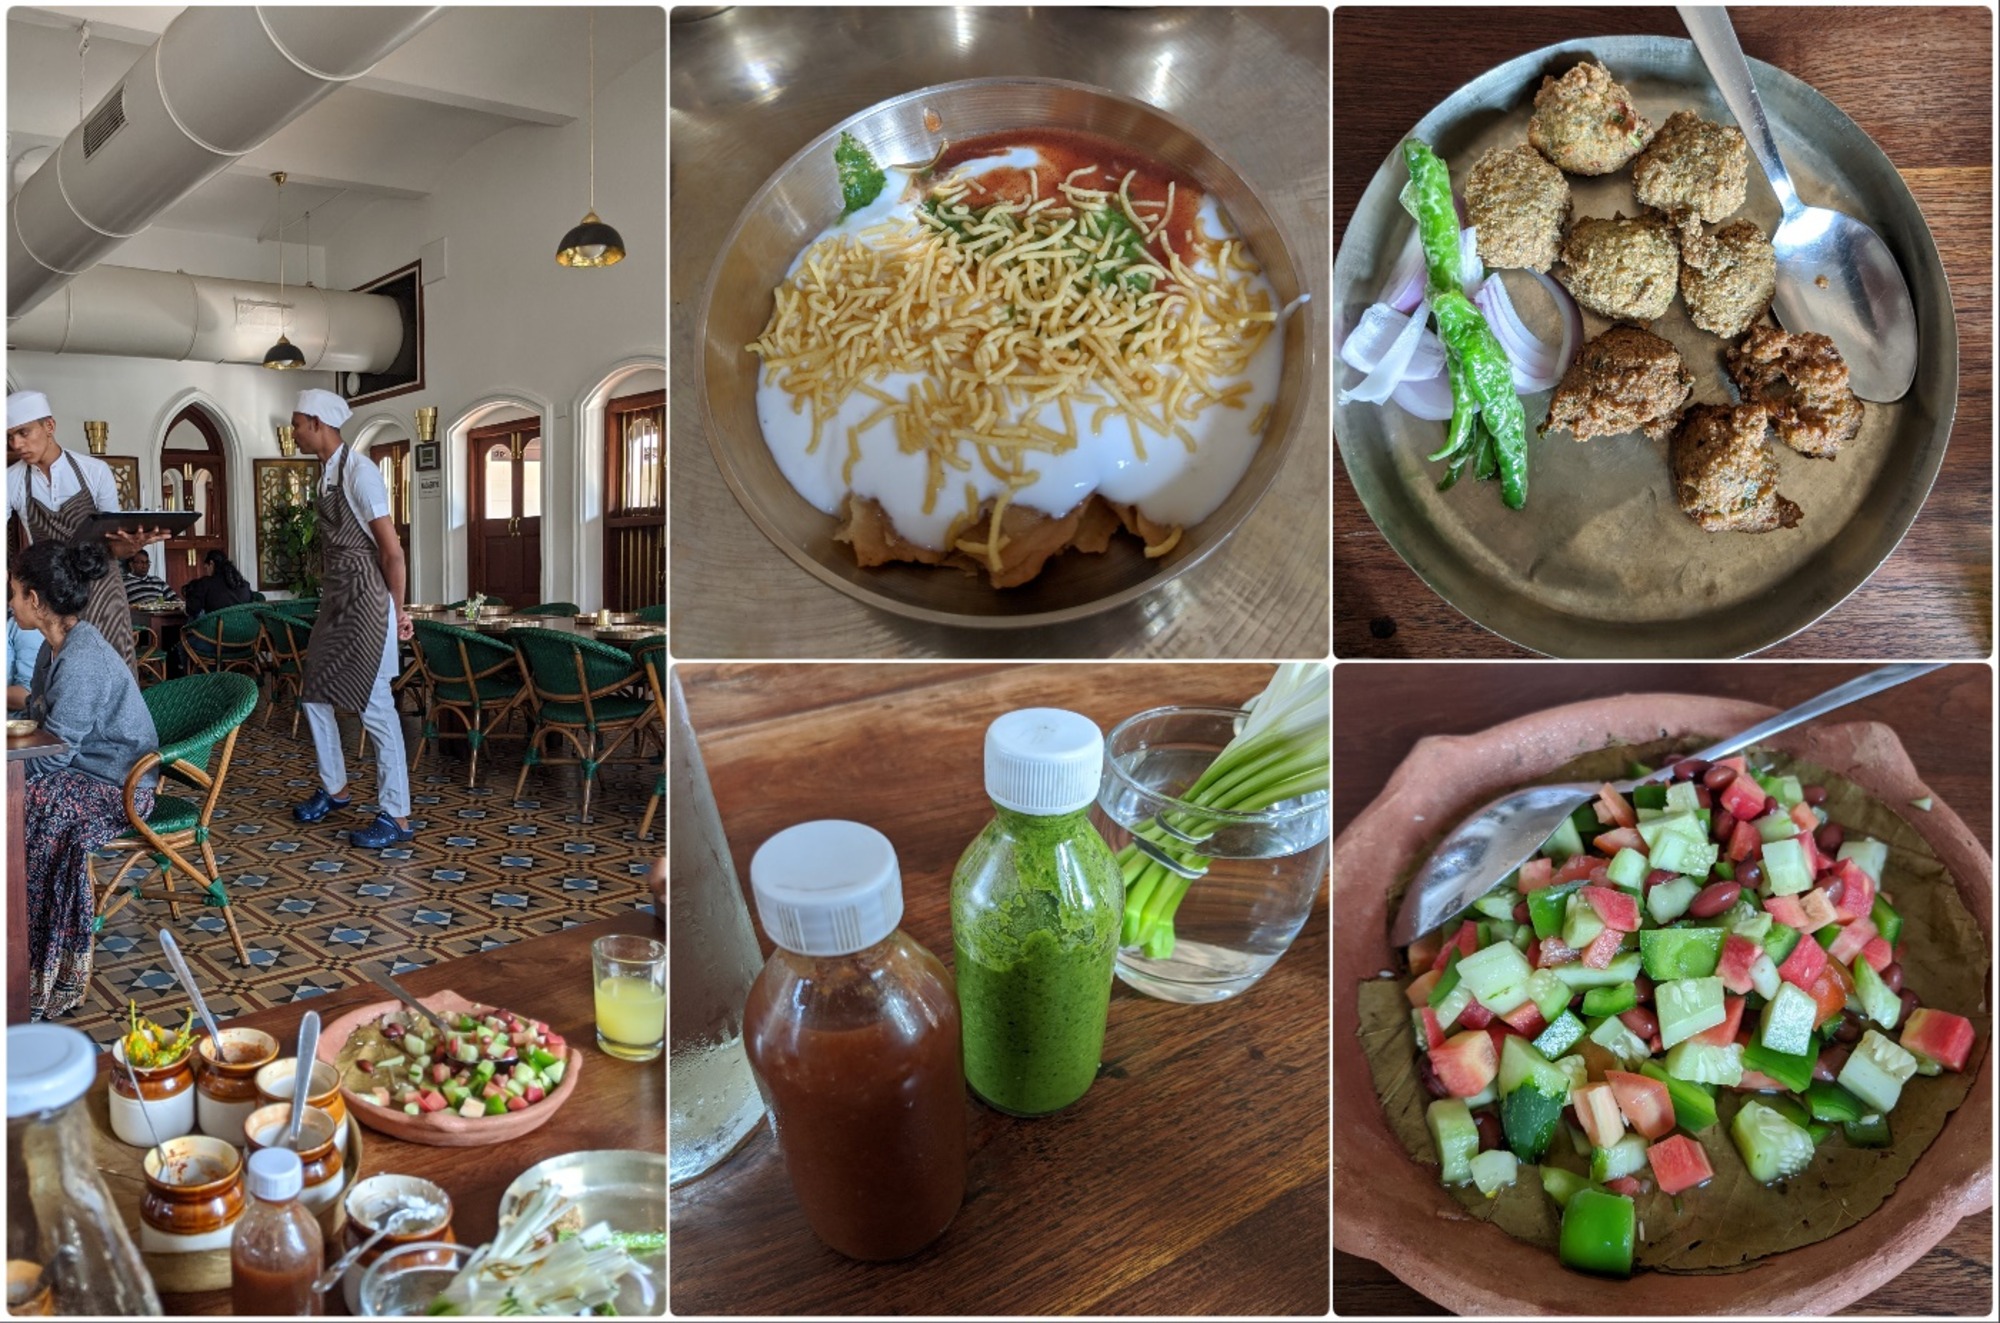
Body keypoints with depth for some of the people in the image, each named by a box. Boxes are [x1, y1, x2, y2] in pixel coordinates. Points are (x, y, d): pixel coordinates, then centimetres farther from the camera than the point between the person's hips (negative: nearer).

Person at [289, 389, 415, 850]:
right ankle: (333, 788, 34)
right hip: (335, 601, 9)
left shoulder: (358, 471, -15)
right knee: (315, 695, 16)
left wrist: (398, 610, -10)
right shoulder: (325, 472, 11)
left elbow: (391, 549, -15)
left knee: (374, 705, -6)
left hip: (364, 600, -9)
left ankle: (396, 816, 1)